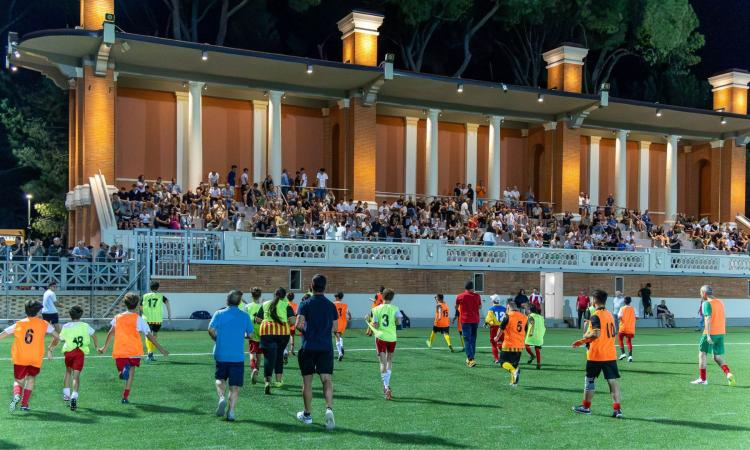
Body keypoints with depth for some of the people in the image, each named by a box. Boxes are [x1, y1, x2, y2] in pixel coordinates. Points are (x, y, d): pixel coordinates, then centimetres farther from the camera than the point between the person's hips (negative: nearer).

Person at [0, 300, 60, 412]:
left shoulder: (18, 324, 8)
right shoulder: (44, 324, 6)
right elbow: (57, 337, 10)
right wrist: (50, 350, 23)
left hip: (19, 358, 1)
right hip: (36, 359, -1)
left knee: (18, 380, 14)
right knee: (31, 379, 19)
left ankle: (17, 395, -18)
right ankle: (24, 404, 7)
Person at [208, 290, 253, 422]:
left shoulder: (219, 314, -1)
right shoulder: (245, 316, 1)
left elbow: (211, 329, -11)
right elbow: (250, 334, 1)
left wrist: (217, 340, 8)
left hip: (221, 354, 1)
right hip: (238, 356, 0)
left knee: (220, 379, 19)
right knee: (235, 386, 5)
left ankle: (222, 397, -6)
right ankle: (232, 411, -3)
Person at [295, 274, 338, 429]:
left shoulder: (305, 304, -5)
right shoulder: (331, 305, 5)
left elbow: (299, 324, -15)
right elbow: (335, 327, 8)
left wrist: (304, 329, 6)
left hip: (308, 347, -2)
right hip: (326, 347, 2)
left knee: (307, 381, 10)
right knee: (327, 380, -3)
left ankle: (307, 414, 20)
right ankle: (329, 409, -26)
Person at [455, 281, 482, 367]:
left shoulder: (460, 296, -5)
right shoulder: (477, 296, -1)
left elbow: (456, 307, 11)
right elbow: (480, 307, 11)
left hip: (465, 320, -3)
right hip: (475, 320, 3)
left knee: (467, 340, -5)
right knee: (473, 340, 16)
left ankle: (471, 359, -19)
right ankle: (470, 358, 26)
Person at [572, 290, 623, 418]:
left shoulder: (596, 316, -14)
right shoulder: (610, 314, 11)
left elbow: (596, 334, -26)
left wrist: (585, 337, -6)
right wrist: (582, 341, 19)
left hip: (596, 355, -6)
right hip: (610, 354, 6)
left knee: (589, 380, 10)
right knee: (613, 381, 2)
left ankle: (586, 407, 21)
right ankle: (617, 409, -5)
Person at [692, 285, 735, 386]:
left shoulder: (707, 303, -10)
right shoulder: (720, 302, 13)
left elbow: (708, 319, -19)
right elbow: (724, 319, 18)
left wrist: (708, 335, -23)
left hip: (710, 333, -7)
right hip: (721, 333, 7)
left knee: (702, 354, 5)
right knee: (718, 358, 12)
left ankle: (702, 379, 7)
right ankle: (729, 374, -10)